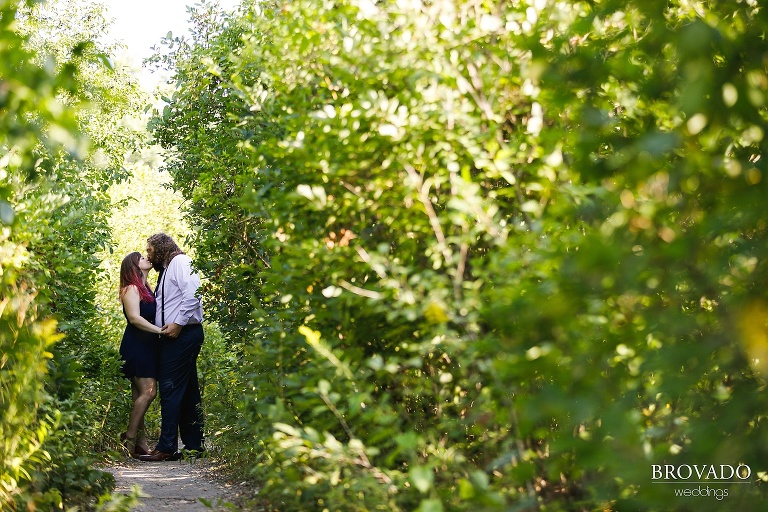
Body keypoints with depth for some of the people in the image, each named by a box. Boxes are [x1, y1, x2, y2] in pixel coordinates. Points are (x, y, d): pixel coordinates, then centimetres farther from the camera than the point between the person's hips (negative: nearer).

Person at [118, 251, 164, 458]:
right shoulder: (131, 289, -7)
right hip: (136, 345, -9)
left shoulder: (145, 289, 19)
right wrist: (160, 330, -24)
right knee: (148, 391, -15)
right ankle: (129, 438, -11)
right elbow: (134, 317, -19)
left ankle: (140, 442, 6)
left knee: (141, 394, 6)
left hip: (146, 345, 9)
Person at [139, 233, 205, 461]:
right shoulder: (166, 270, 25)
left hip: (182, 334, -10)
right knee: (187, 391, 10)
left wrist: (178, 323, -21)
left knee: (170, 389, -11)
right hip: (177, 337, 10)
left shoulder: (180, 262, -5)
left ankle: (167, 447, -11)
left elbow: (192, 295, -19)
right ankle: (194, 444, 14)